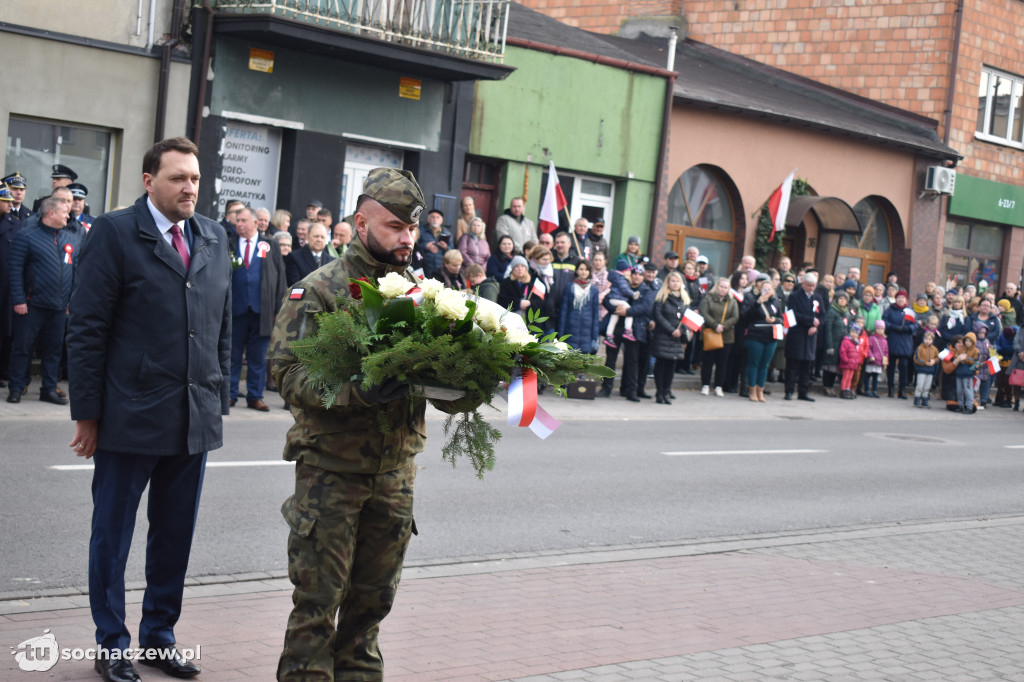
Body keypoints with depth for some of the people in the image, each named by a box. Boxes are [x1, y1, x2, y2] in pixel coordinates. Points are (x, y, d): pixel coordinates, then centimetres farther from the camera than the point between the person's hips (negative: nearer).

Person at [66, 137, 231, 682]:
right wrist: (87, 412, -9)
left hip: (195, 420, 5)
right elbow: (86, 330, -7)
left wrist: (218, 399, 10)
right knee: (112, 535, 8)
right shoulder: (114, 233, -6)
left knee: (175, 537, 14)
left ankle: (159, 636, 28)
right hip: (130, 417, -5)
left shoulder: (214, 238, 9)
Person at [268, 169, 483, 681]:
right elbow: (290, 372, -16)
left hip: (396, 473, 5)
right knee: (318, 599, 0)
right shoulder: (317, 291, -6)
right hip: (330, 469, -5)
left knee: (373, 598, 14)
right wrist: (356, 391, -30)